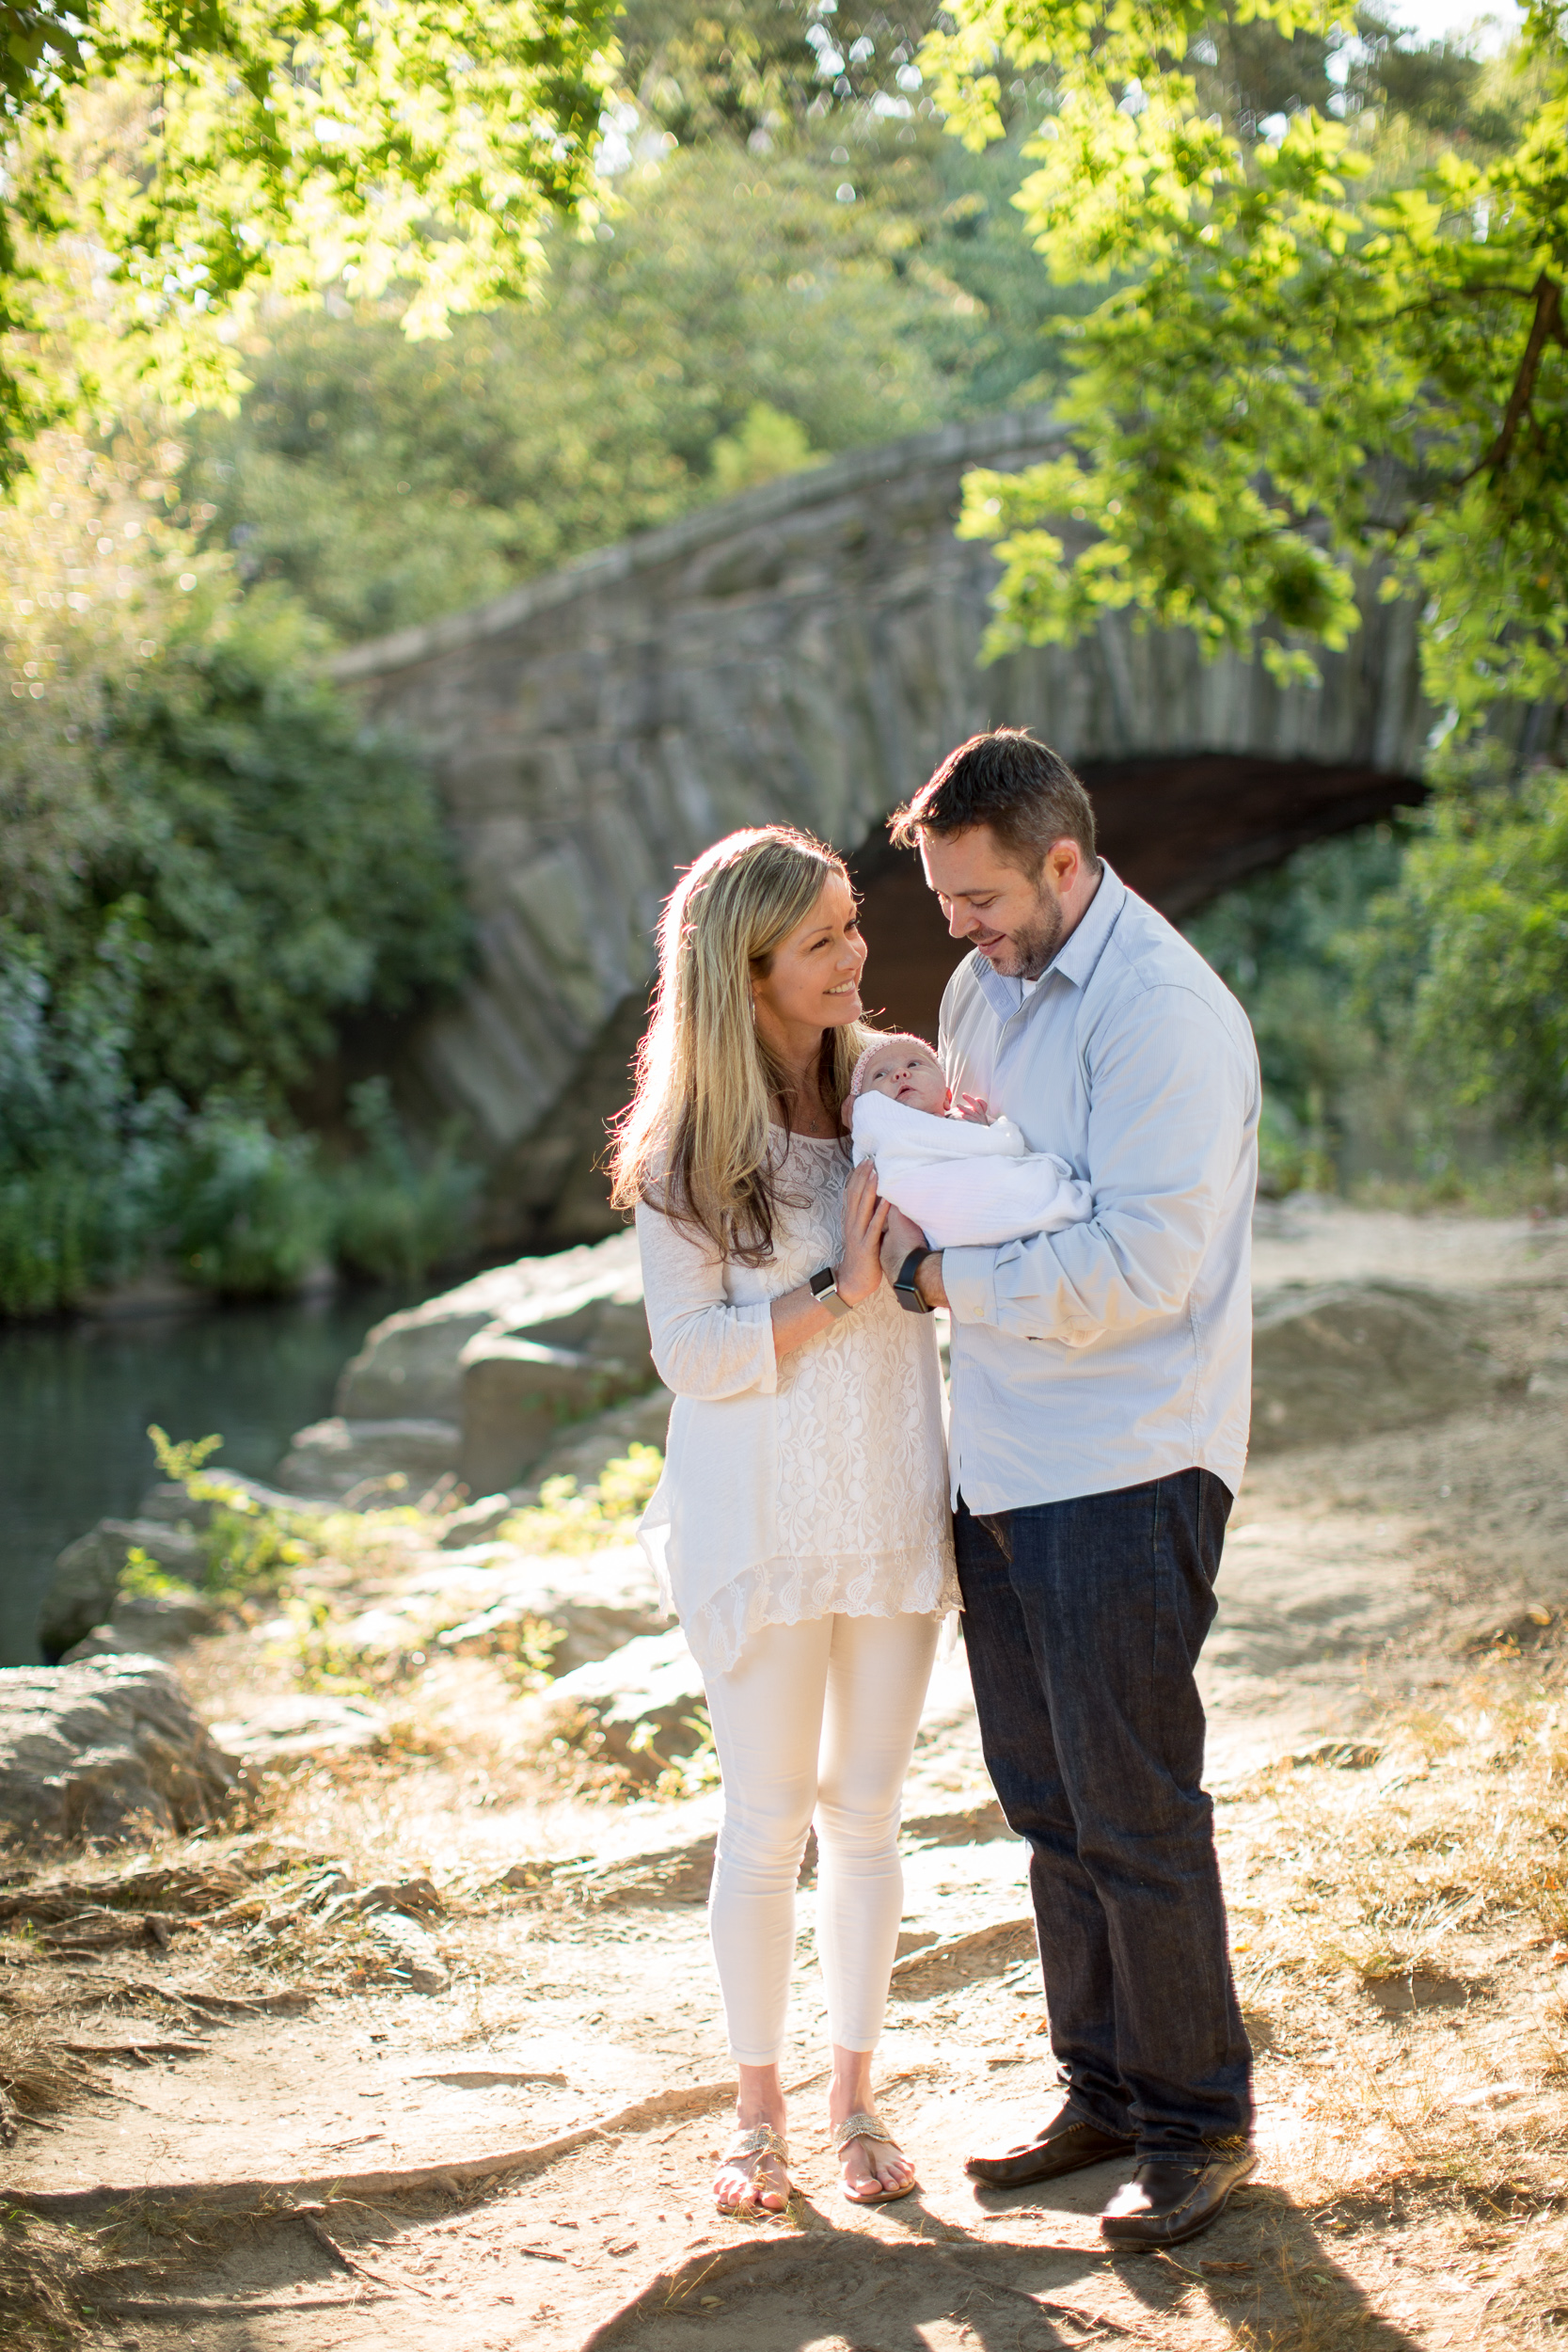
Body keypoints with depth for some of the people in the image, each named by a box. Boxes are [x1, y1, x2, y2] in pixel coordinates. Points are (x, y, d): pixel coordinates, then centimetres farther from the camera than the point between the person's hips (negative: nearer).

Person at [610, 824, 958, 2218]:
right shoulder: (684, 1151, -9)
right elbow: (691, 1354, -11)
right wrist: (836, 1293, -21)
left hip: (894, 1510, 3)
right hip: (762, 1519, -3)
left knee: (867, 1812, 12)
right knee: (769, 1825, 6)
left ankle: (856, 2095, 26)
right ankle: (758, 2110, 22)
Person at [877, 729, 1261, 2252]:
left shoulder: (1163, 1014, -16)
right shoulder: (985, 988, 12)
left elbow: (1139, 1267, -23)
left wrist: (933, 1275, -14)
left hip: (1123, 1481, -8)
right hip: (998, 1469, 8)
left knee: (1135, 1814, -1)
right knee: (1048, 1808, 14)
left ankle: (1197, 2126, 15)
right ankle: (1103, 2094, 28)